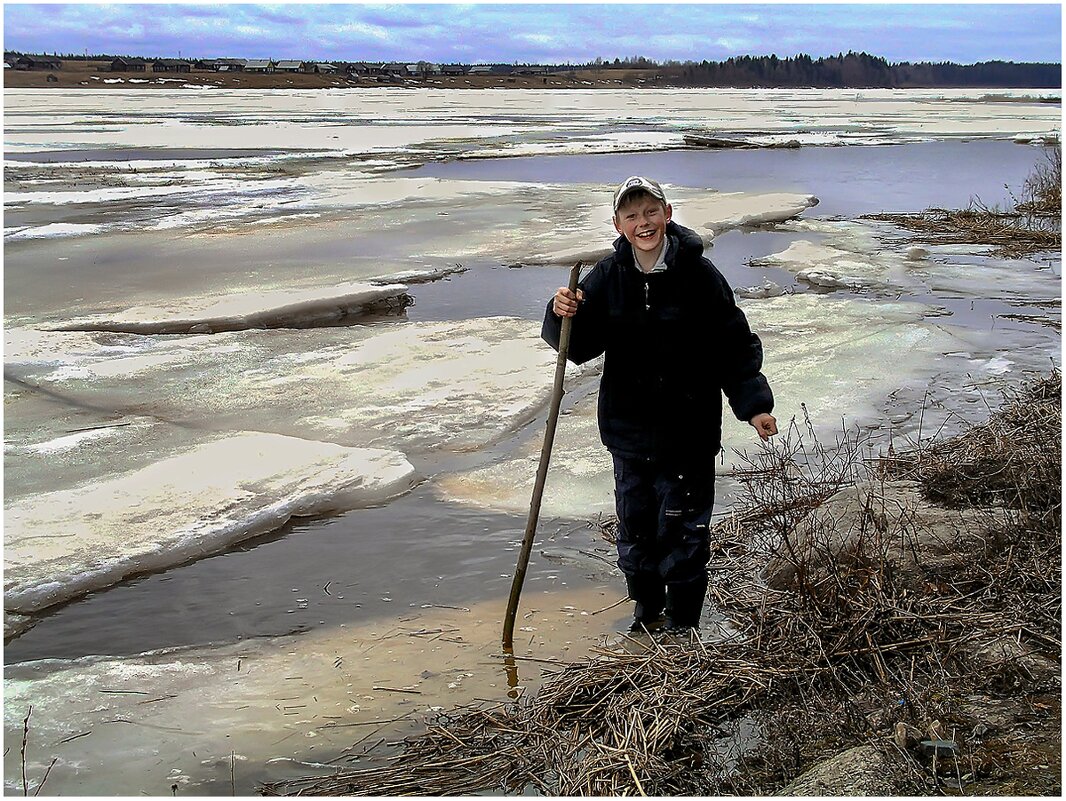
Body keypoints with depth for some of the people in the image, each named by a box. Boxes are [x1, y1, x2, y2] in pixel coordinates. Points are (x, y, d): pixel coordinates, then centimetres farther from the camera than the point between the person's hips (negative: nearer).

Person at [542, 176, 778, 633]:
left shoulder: (698, 274, -10)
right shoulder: (608, 277, -1)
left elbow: (734, 346, -5)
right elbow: (579, 347, 1)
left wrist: (753, 404, -13)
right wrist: (563, 316, -20)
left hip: (688, 434, -4)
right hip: (628, 432, 4)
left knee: (683, 535, 6)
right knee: (635, 530, 17)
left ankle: (682, 629, 23)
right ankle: (647, 615, 37)